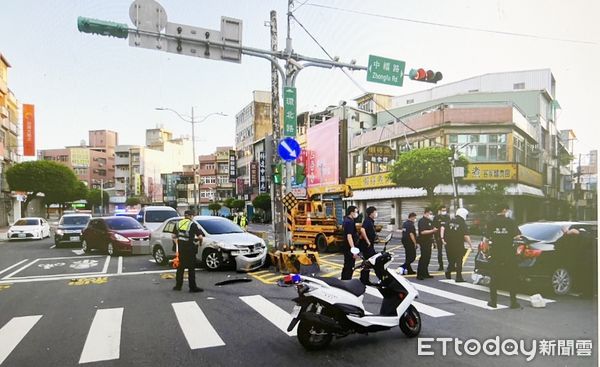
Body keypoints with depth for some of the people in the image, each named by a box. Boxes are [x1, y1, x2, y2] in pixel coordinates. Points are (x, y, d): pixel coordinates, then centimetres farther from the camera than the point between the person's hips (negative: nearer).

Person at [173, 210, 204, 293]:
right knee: (191, 268, 0)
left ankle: (178, 285, 21)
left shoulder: (179, 223, 7)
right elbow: (200, 237, -17)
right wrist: (200, 241, 4)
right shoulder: (193, 224, -10)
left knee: (181, 266, 16)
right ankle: (193, 287, 2)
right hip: (190, 248, -6)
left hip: (181, 247, 6)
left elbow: (174, 236, 9)